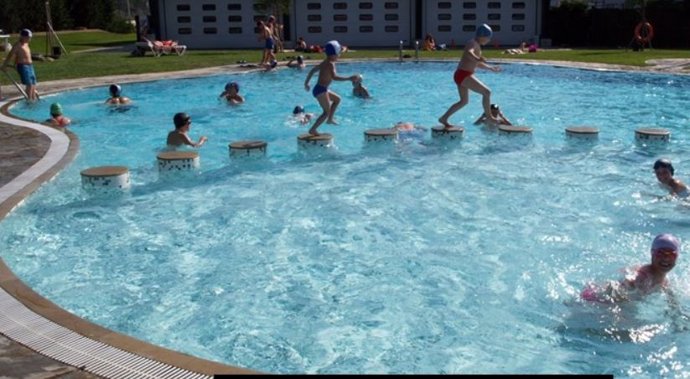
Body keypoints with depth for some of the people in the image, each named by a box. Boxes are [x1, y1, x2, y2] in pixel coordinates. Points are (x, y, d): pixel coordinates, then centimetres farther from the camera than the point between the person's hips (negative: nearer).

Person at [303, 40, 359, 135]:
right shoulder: (330, 64, -17)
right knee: (327, 112, -7)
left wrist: (306, 83, 33)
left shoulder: (324, 63, 13)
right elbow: (334, 77, -33)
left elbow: (312, 70, 24)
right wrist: (349, 78, -33)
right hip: (321, 90, -10)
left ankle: (330, 119, 27)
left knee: (337, 99, 26)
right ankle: (312, 130, -11)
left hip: (319, 89, 10)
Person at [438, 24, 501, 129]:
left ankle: (444, 118, 23)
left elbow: (476, 64, 33)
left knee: (464, 101, 21)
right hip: (464, 75, -11)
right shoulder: (473, 43, -11)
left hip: (461, 75, 11)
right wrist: (478, 58, -55)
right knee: (486, 91, -13)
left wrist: (491, 68, 42)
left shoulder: (477, 45, 20)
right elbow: (468, 53, -35)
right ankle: (489, 116, -6)